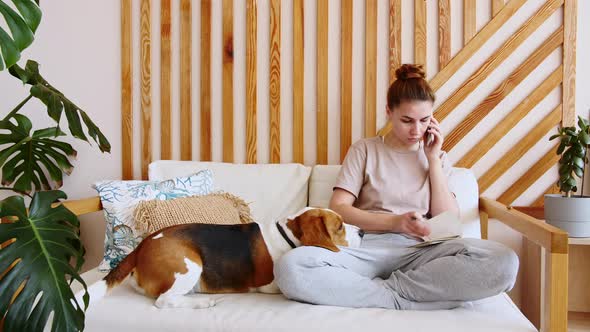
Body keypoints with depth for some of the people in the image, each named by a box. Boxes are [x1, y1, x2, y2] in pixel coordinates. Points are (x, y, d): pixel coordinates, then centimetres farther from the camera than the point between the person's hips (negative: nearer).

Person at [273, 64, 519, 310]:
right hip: (369, 248, -1)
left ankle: (388, 287, -20)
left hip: (420, 252, 2)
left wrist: (433, 159, 5)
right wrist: (394, 222, -14)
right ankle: (401, 299, -22)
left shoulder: (437, 157, 18)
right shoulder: (365, 149, 11)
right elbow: (338, 208, -1)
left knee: (504, 262, -28)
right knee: (290, 267, -32)